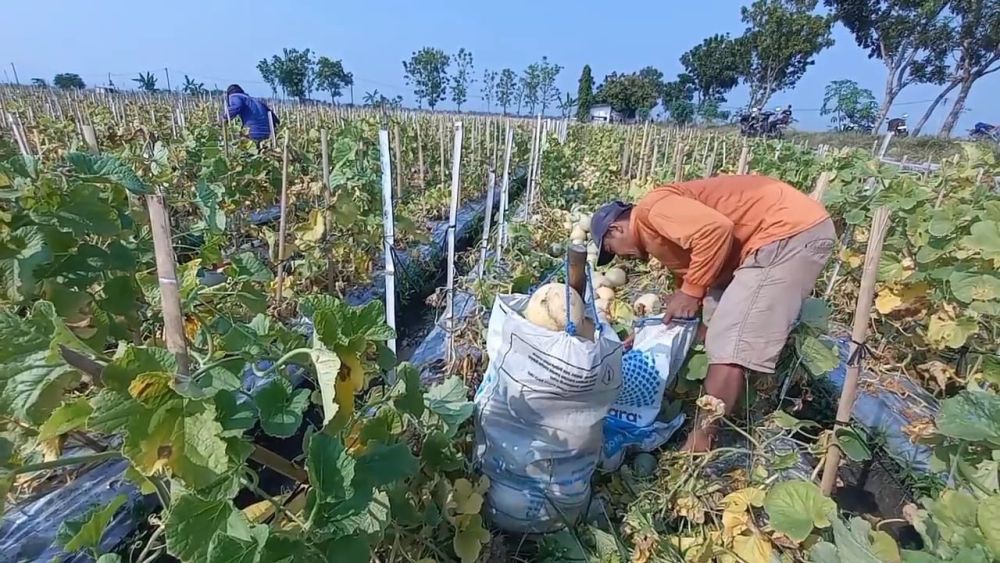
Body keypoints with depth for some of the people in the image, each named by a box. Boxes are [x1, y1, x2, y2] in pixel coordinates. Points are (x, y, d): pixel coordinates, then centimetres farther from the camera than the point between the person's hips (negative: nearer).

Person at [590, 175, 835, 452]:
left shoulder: (653, 209, -12)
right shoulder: (658, 233, 18)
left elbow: (716, 229, -26)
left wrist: (691, 291, -15)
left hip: (792, 231, -11)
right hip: (780, 234, 11)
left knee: (730, 344, -10)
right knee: (717, 329, 17)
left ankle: (700, 442, 2)